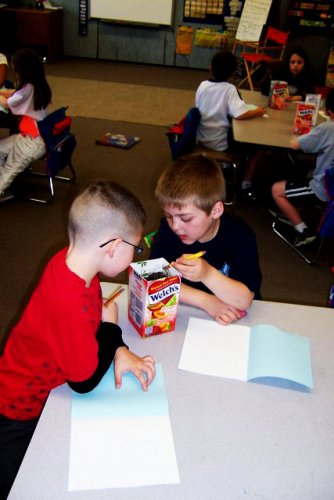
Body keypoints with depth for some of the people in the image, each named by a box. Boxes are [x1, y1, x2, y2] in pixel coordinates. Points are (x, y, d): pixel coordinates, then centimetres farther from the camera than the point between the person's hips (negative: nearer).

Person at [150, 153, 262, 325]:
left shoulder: (239, 235, -18)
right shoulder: (169, 227, -11)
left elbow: (244, 300, -23)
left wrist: (207, 274, -40)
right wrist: (206, 301, -24)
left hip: (233, 319, -1)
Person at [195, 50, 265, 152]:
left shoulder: (203, 85, -3)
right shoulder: (230, 89, -17)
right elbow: (240, 114, -29)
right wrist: (258, 112, -10)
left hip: (201, 138, 6)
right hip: (219, 144, -5)